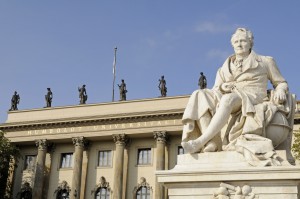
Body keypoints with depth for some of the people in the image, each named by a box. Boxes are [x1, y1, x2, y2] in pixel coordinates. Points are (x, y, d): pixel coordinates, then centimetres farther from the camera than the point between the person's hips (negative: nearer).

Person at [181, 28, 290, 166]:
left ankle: (200, 141, -48)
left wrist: (280, 91, -1)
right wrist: (222, 87, -5)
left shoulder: (265, 61, 23)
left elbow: (281, 83, 24)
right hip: (229, 99, 4)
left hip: (252, 100, -3)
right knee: (199, 95, -27)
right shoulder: (225, 68, 28)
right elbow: (214, 91, 19)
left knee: (228, 99, -39)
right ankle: (211, 144, -42)